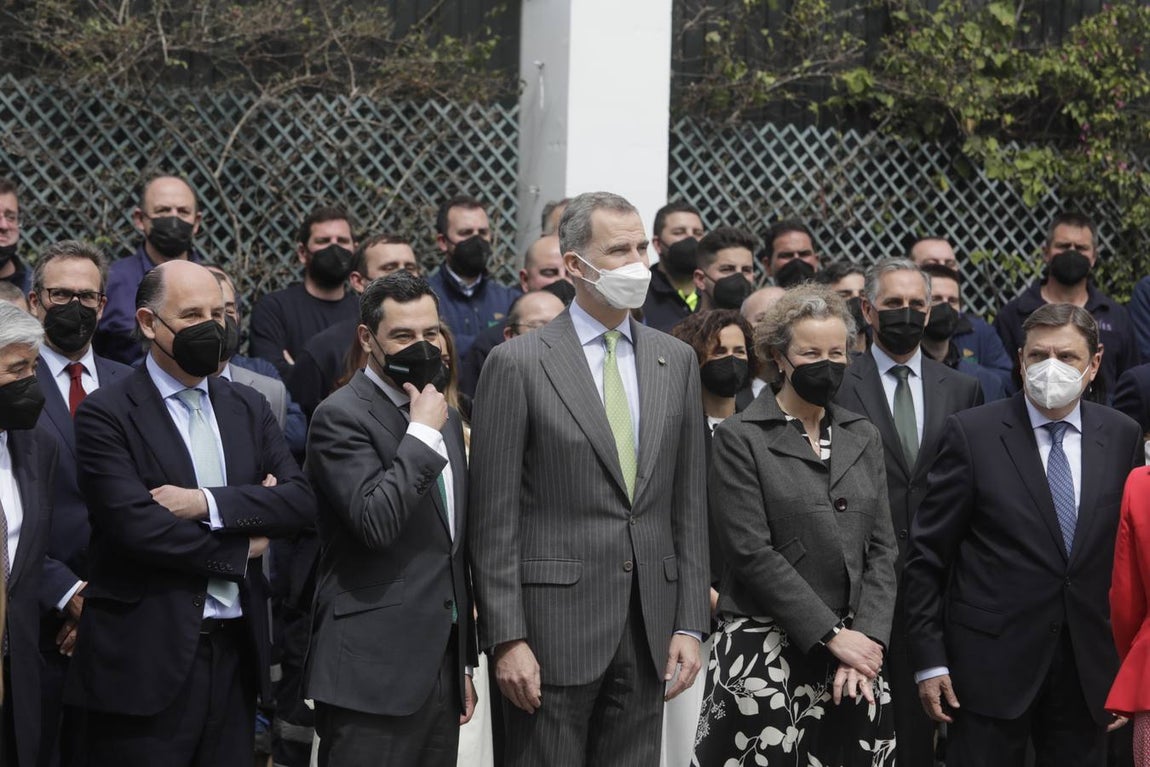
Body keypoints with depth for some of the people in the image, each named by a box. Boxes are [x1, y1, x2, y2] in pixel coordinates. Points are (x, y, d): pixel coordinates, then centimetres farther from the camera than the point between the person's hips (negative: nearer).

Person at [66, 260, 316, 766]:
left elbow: (300, 500, 1)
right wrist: (242, 549, -6)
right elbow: (135, 525, -16)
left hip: (235, 651, 5)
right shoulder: (106, 415, -5)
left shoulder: (249, 409, 13)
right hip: (146, 661, -5)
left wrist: (207, 502, -13)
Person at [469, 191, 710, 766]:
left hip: (648, 631, 4)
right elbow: (494, 520, -6)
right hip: (554, 629, -4)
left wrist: (689, 624, 5)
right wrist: (506, 639, -10)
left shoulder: (676, 361, 10)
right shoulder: (517, 363, -4)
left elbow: (689, 506, 11)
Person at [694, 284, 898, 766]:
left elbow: (881, 548, 9)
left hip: (853, 649, 4)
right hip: (765, 651, -4)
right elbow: (752, 552, -10)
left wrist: (866, 637, -5)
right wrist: (831, 634, -12)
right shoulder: (740, 438, -2)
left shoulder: (862, 437, 14)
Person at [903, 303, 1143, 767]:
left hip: (1090, 667, 3)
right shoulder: (971, 433, -5)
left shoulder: (1122, 437, 5)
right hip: (991, 658, -3)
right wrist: (929, 660, -7)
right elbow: (927, 555, -4)